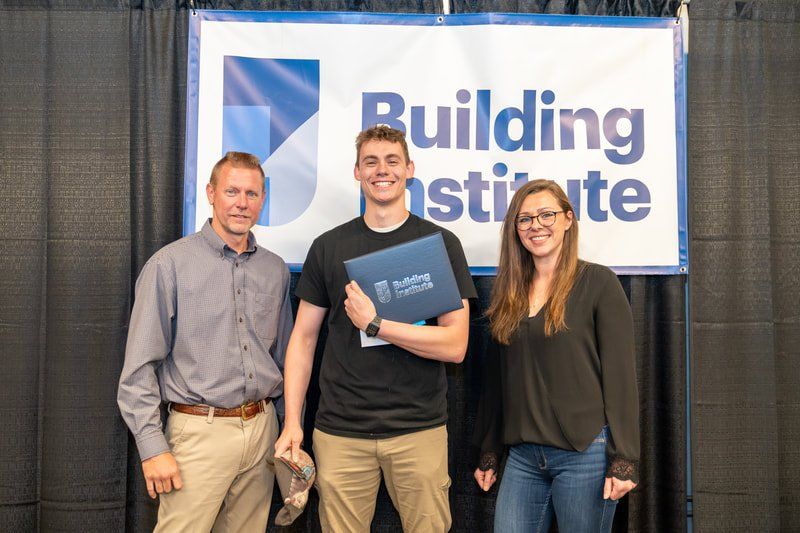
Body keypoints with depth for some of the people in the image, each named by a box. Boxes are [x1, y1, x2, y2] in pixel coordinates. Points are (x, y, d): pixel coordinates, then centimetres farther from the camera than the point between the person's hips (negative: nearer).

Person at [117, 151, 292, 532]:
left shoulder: (276, 269, 9)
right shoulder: (170, 264, -7)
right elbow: (139, 368, -8)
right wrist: (153, 447, -12)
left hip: (262, 429, 5)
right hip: (199, 432, -4)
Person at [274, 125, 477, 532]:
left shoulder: (441, 243, 1)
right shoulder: (329, 247, 6)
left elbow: (455, 345, -6)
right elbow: (303, 337, 8)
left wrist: (375, 324, -14)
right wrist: (292, 422, 0)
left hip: (420, 429, -1)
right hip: (341, 429, 1)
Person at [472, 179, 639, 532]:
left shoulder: (598, 283, -5)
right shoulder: (509, 293, 10)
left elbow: (620, 374, -8)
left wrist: (623, 459, -12)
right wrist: (488, 453, 15)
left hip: (585, 452, -4)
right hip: (523, 456, 5)